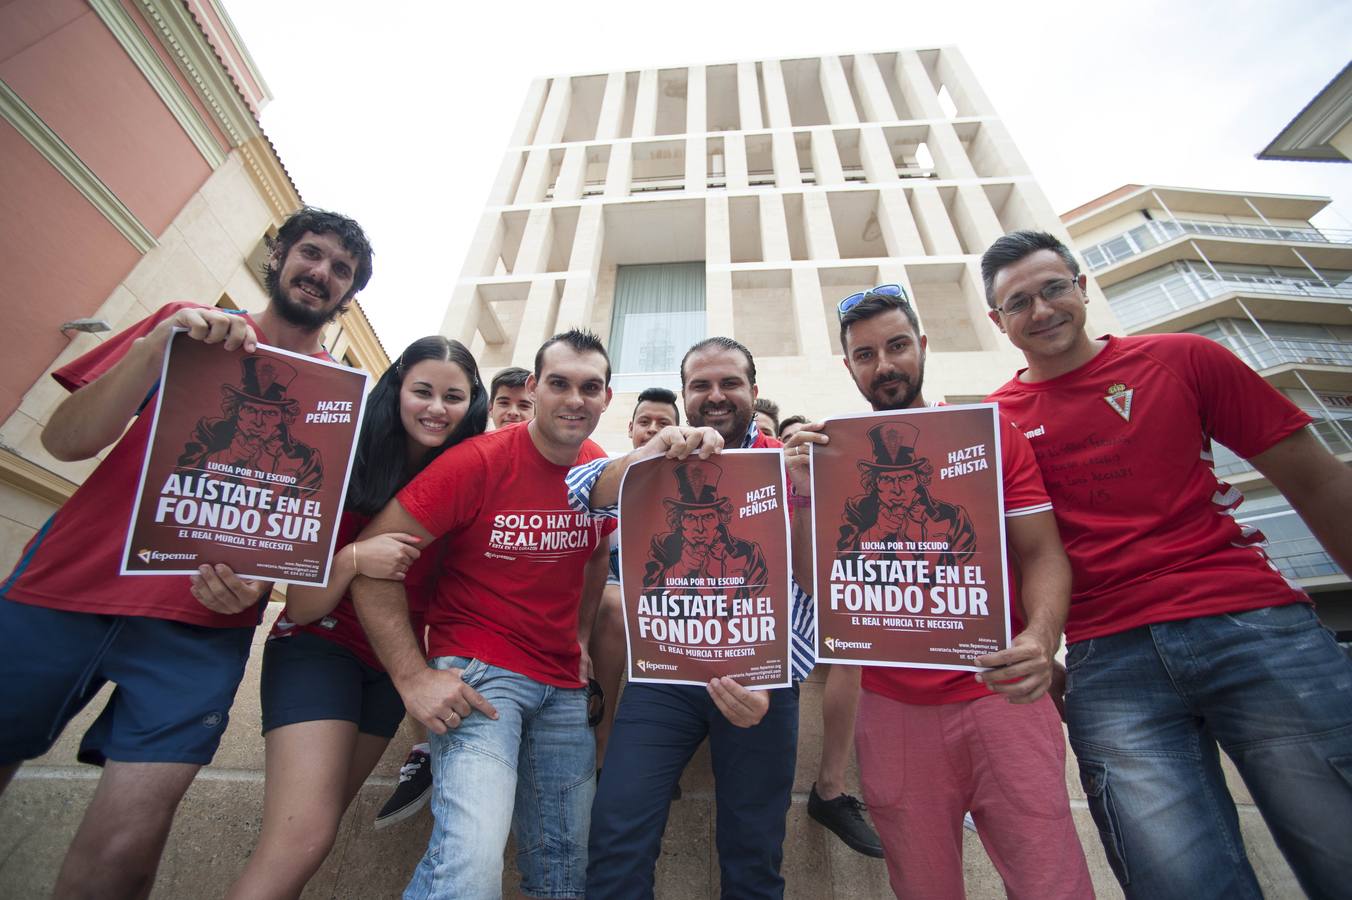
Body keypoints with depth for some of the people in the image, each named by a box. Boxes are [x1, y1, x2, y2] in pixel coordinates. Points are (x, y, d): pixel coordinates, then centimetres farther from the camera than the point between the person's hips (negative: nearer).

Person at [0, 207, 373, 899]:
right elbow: (64, 440, 0)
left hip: (198, 624, -1)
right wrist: (158, 347, -14)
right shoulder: (184, 324, 10)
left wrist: (261, 577, -12)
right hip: (61, 589, 2)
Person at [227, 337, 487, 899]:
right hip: (321, 646, -3)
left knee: (318, 825, 15)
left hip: (394, 660, 4)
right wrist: (352, 558, -31)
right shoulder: (349, 466, -15)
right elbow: (301, 610, -14)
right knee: (300, 839, -17)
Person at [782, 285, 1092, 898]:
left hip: (999, 694, 0)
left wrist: (1041, 637, -20)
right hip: (893, 709, 1)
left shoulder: (992, 433, 2)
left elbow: (1042, 554, 0)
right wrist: (804, 496, -16)